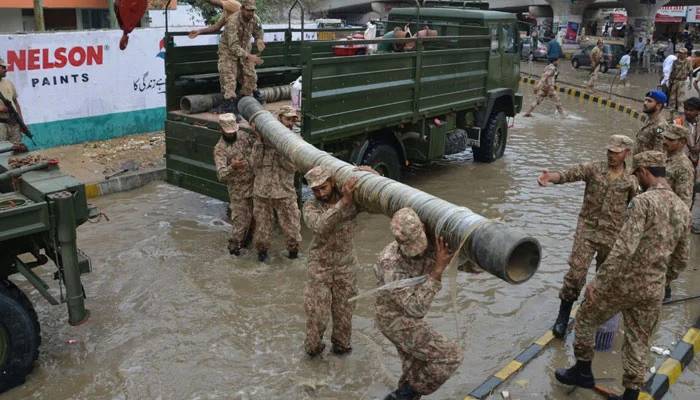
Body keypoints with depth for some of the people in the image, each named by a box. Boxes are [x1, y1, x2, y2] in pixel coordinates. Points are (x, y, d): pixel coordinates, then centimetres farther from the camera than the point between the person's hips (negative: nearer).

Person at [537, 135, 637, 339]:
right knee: (575, 274, -7)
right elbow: (571, 173, -23)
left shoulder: (630, 181, 0)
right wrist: (550, 177, -43)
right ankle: (563, 316, 6)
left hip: (612, 236, 1)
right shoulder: (594, 168, -5)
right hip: (586, 230, -1)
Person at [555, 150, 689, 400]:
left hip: (622, 282, -6)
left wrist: (598, 281, -21)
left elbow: (624, 247, -25)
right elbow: (681, 259, 15)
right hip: (653, 291, 6)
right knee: (638, 342, 16)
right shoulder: (683, 209, 7)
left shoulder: (643, 202, -17)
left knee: (585, 319, 17)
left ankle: (583, 372, 28)